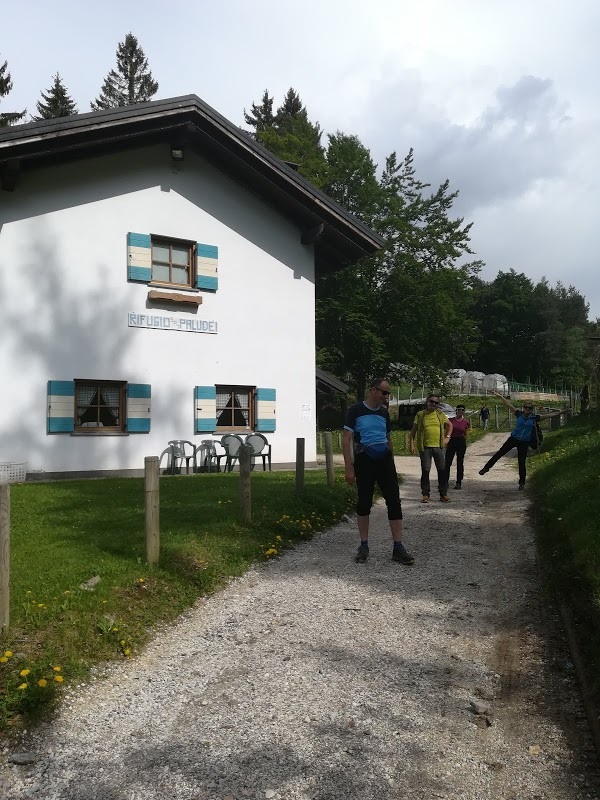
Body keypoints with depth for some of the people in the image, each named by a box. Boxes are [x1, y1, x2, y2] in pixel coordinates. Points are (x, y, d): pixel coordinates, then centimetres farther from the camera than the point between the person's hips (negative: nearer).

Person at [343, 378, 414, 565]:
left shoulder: (384, 413, 11)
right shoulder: (356, 411, -5)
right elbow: (347, 440, -9)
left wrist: (392, 463, 20)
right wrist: (349, 468, -15)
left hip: (385, 460, 5)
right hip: (364, 461, -4)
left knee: (394, 501, -2)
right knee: (364, 503, 3)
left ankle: (398, 548, 2)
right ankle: (364, 546, 18)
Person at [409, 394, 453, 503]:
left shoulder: (440, 414, 7)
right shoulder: (420, 415, 2)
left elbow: (449, 425, 21)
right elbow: (413, 430, 5)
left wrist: (447, 437, 8)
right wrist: (412, 444, -3)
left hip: (439, 446, 2)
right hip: (425, 447, -2)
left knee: (442, 470, 4)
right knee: (425, 471, 1)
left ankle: (443, 494, 14)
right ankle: (425, 494, 11)